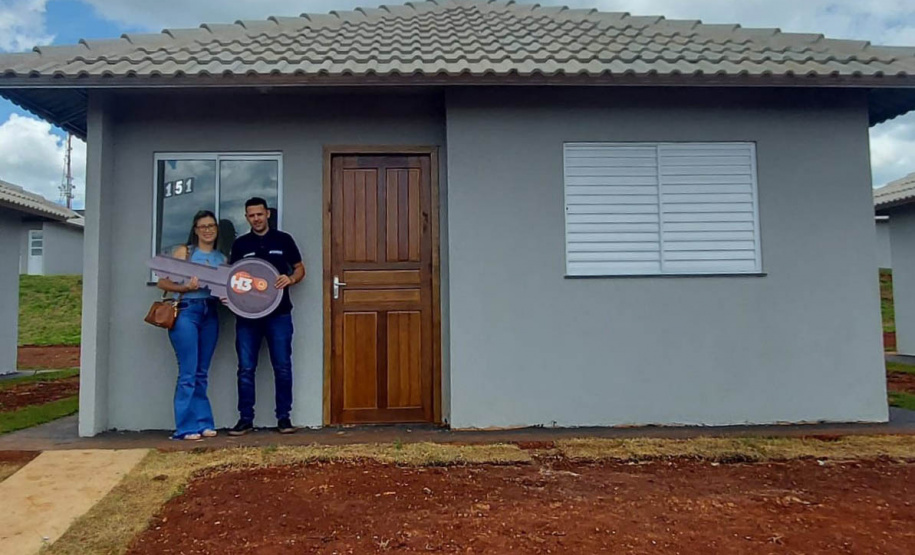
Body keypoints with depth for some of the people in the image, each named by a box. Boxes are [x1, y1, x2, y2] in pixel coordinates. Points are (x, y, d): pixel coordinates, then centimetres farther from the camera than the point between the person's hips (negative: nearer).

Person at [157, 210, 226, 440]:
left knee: (201, 373, 10)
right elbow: (162, 283, -1)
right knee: (188, 373, -6)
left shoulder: (222, 258, 15)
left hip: (211, 315, 4)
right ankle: (186, 427, 1)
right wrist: (185, 287, -16)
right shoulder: (184, 252, 4)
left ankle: (203, 423, 15)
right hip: (186, 312, -4)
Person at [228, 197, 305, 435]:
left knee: (282, 366, 1)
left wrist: (291, 279, -13)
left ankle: (283, 417, 12)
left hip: (278, 313, -1)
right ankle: (246, 419, 13)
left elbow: (300, 268, 9)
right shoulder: (240, 244, 10)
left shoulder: (283, 239, 5)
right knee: (246, 368, 3)